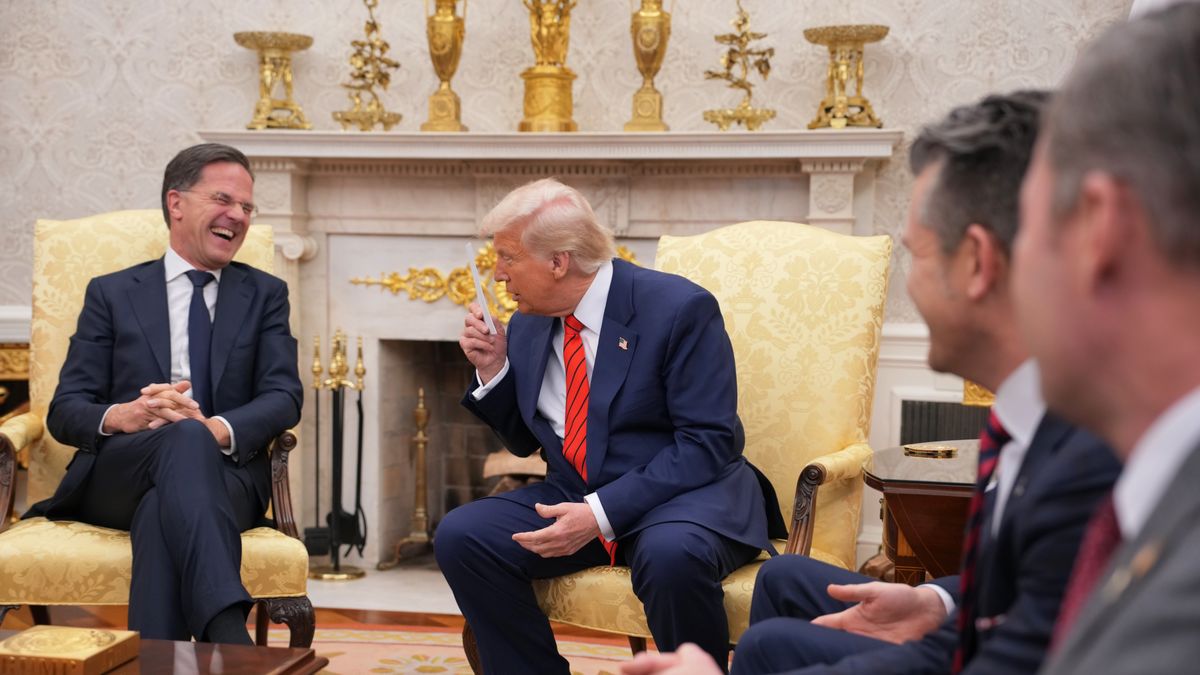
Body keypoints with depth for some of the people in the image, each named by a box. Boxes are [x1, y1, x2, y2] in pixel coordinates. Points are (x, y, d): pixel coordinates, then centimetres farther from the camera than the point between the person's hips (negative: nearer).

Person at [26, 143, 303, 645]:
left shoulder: (265, 295, 19)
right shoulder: (111, 294, 17)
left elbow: (284, 398, 4)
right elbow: (64, 411, 8)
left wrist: (217, 429, -20)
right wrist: (122, 416, -18)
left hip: (223, 471, 1)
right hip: (115, 478, -1)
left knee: (162, 507, -38)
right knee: (185, 437, -38)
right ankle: (229, 638, -56)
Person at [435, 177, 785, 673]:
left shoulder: (678, 308, -13)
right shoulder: (528, 325, 6)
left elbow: (707, 443, -18)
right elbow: (524, 440, 19)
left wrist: (603, 514, -25)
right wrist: (493, 370, 0)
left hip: (684, 492, -5)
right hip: (573, 497, 6)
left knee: (671, 556, -38)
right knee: (461, 535, -16)